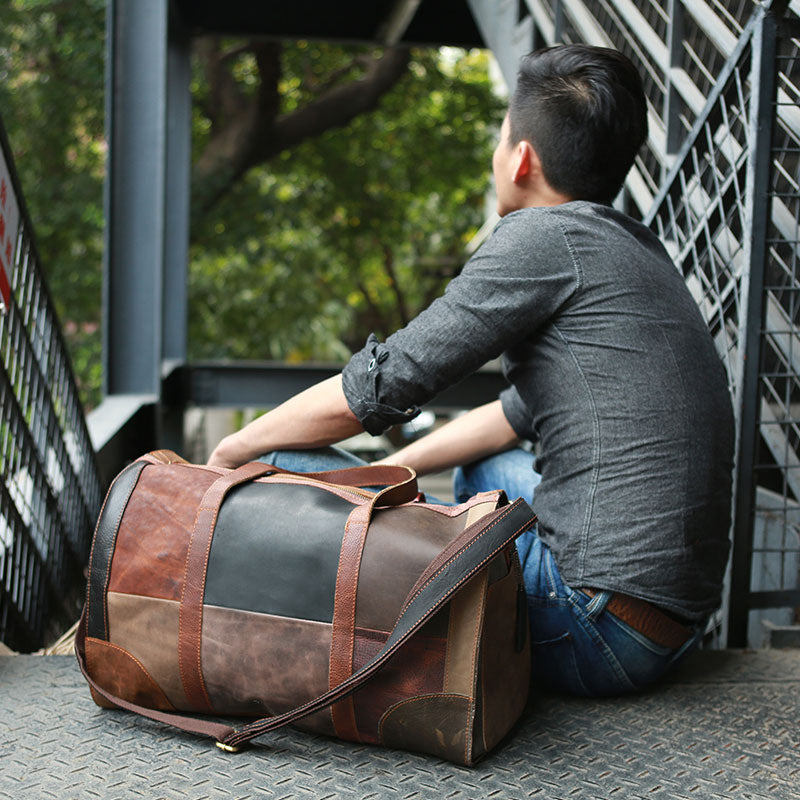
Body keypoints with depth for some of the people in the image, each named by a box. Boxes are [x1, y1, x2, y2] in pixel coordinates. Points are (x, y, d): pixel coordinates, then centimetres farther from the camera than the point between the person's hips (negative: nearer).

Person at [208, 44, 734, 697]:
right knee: (483, 465, 33)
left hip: (599, 635, -9)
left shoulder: (548, 235, -11)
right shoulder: (636, 248, 16)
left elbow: (372, 393, -10)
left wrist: (234, 448, 6)